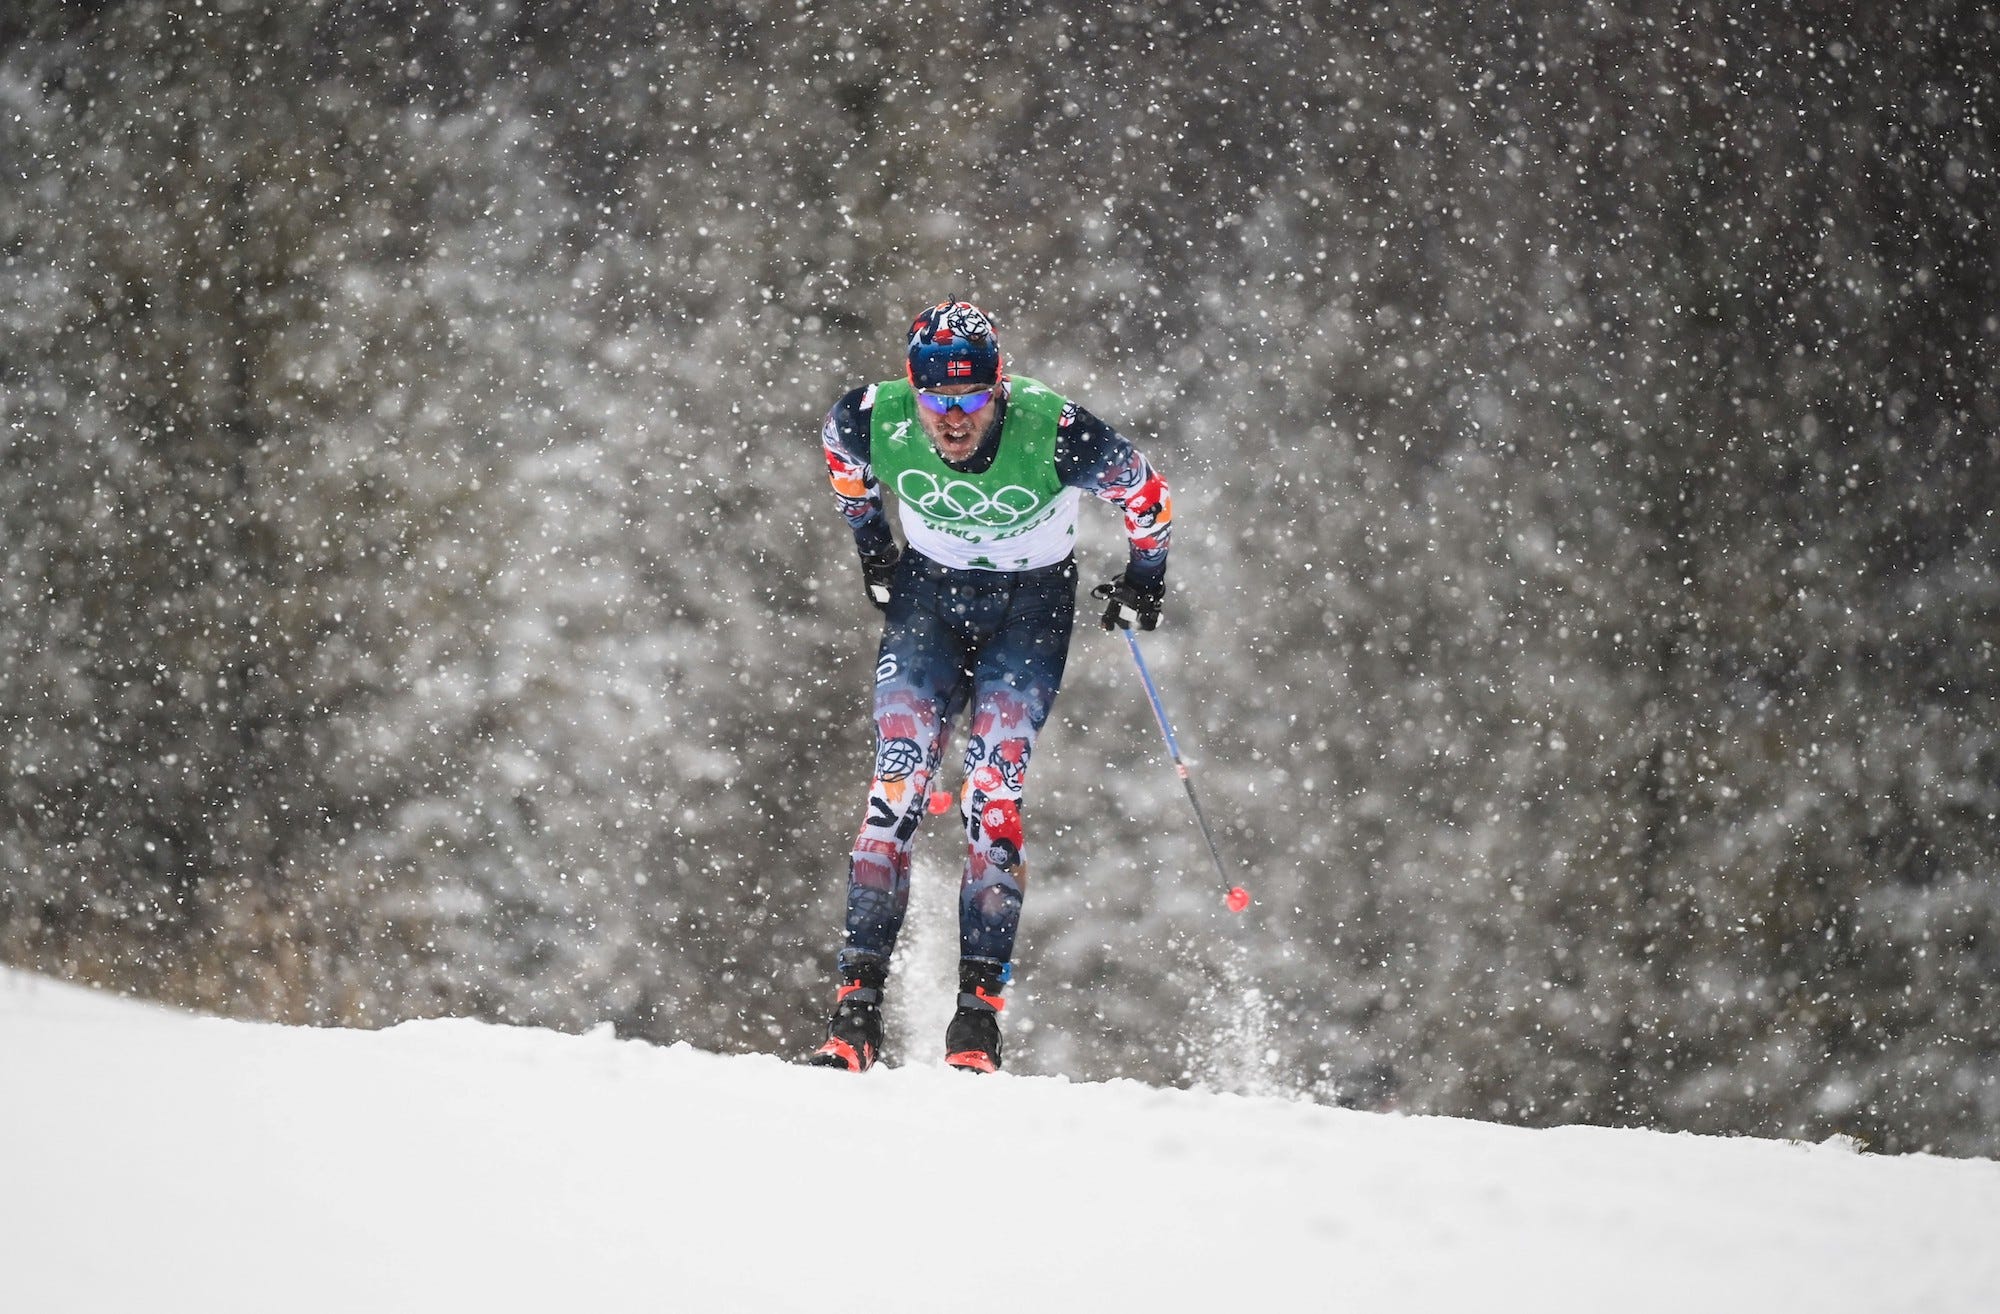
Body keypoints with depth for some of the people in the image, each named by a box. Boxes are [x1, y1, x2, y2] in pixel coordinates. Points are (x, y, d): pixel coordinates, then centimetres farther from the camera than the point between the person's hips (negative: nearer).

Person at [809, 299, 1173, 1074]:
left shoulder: (1054, 434, -30)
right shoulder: (875, 421, -22)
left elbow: (1146, 493, -10)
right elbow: (838, 442, 6)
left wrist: (1145, 576, 5)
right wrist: (869, 540, 14)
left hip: (1032, 603, -2)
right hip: (929, 590, 2)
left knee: (990, 798, -16)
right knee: (897, 785, -13)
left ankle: (979, 1010, -11)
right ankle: (858, 1005, -12)